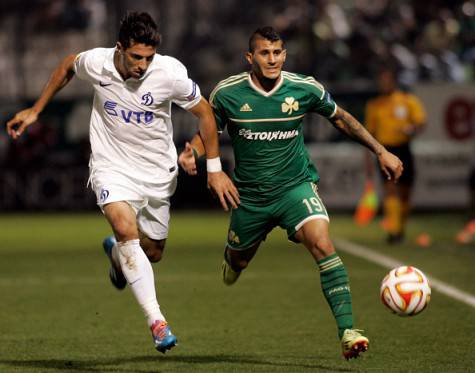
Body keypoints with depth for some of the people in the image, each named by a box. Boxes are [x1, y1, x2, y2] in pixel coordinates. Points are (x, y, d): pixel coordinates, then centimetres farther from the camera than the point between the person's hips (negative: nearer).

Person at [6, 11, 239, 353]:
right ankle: (157, 321, -29)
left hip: (157, 171, 1)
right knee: (126, 228, -28)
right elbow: (67, 67, 9)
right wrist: (35, 111, 12)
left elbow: (204, 111, -5)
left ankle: (116, 252, 50)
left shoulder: (170, 72, -20)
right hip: (112, 167, -1)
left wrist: (214, 169, -4)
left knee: (152, 253, 10)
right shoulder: (95, 62, -16)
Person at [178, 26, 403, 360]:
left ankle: (347, 331, -30)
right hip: (250, 194, 1)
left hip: (296, 185, -1)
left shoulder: (305, 89, -10)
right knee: (237, 262, 17)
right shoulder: (227, 94, -11)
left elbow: (340, 118, 7)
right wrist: (192, 153, -19)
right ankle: (233, 255, 60)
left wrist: (381, 151, 4)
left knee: (322, 244, -26)